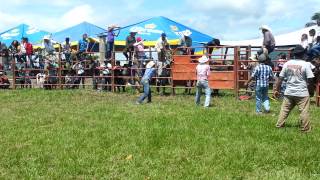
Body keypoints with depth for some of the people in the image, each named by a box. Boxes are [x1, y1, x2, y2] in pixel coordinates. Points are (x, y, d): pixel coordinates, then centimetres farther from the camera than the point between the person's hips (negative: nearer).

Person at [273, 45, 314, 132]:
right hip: (302, 93, -4)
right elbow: (310, 79, -11)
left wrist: (276, 90, 11)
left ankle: (279, 125, 20)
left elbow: (280, 78, 3)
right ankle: (305, 128, 11)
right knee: (304, 111, 5)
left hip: (289, 92, 4)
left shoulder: (287, 64, 1)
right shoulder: (306, 64, -10)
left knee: (284, 110, 14)